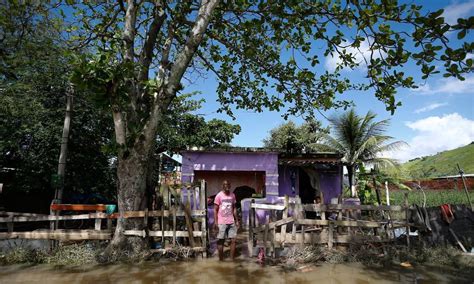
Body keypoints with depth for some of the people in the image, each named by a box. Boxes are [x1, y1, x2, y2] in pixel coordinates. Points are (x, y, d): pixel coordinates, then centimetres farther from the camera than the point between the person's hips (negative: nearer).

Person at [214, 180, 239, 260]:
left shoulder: (232, 195, 7)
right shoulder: (219, 196, -7)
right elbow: (215, 210, -5)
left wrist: (236, 220, 11)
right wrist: (215, 222, -12)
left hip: (231, 222, 4)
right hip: (221, 223, -4)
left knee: (233, 240, 2)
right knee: (221, 241, 6)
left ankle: (232, 259, 13)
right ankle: (221, 259, 18)